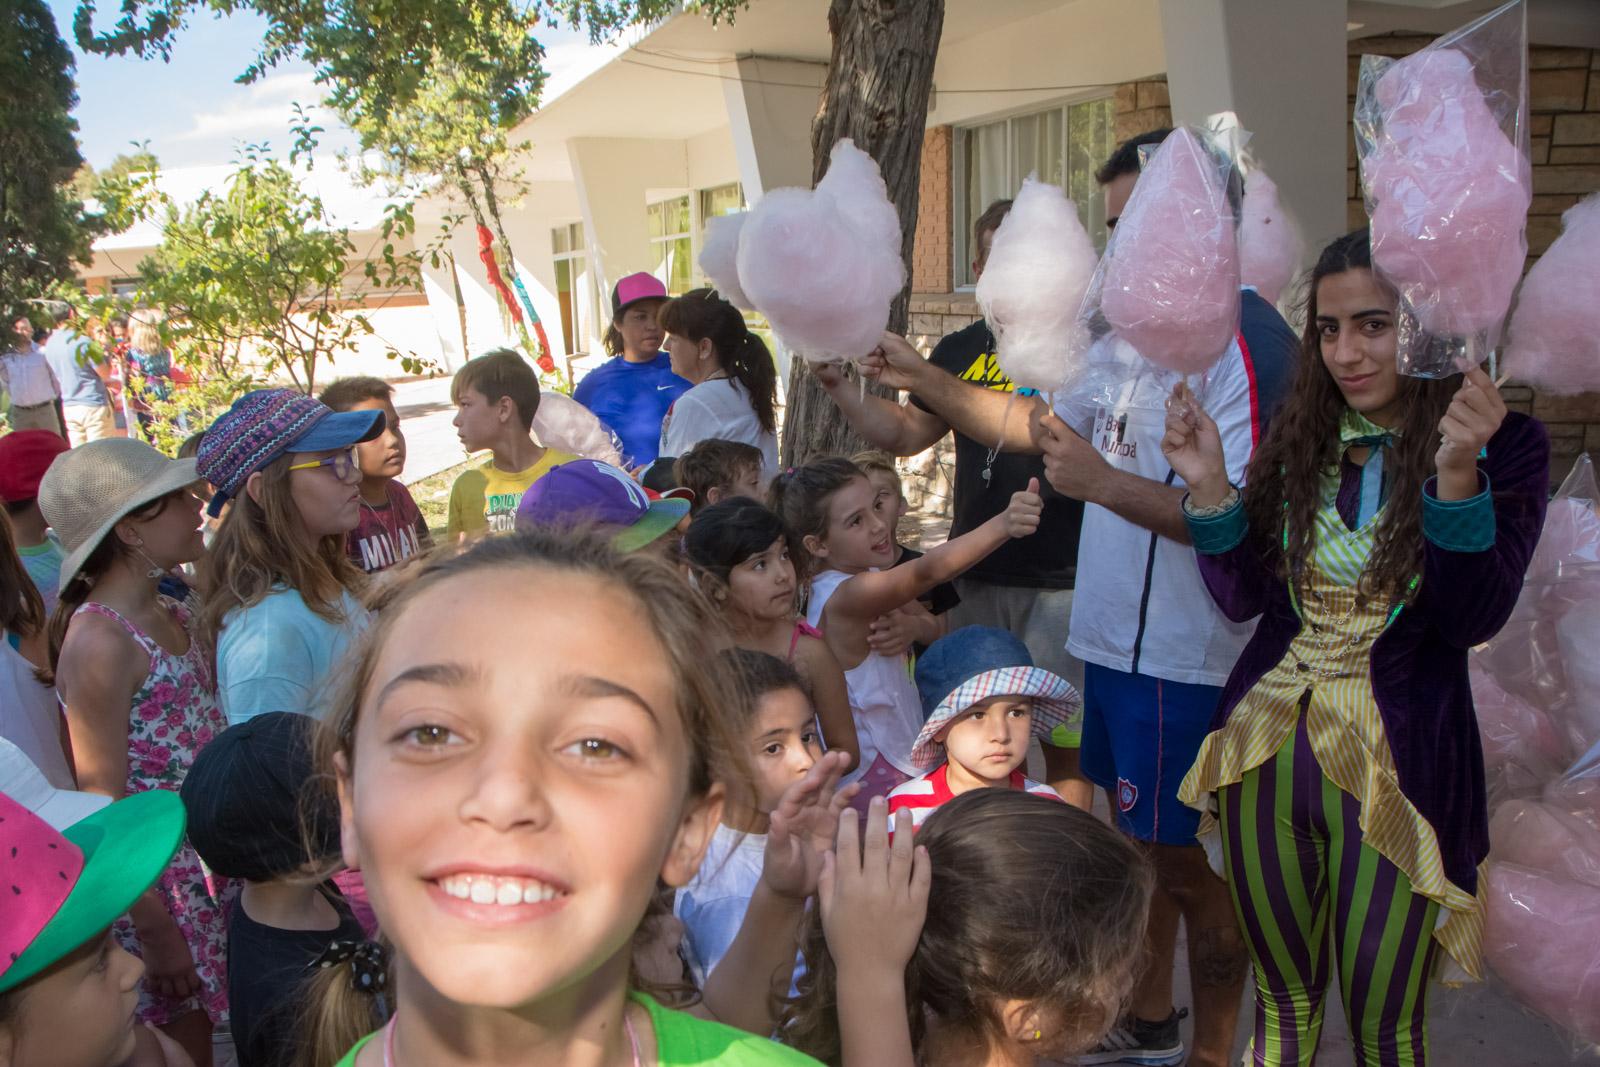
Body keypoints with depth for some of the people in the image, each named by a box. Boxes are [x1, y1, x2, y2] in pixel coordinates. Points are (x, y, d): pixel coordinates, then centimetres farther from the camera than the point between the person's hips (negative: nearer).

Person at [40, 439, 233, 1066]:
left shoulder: (173, 615, 5)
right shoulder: (99, 639, -20)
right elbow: (103, 806, -18)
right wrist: (155, 929, -16)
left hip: (212, 867, 7)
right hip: (156, 885, -7)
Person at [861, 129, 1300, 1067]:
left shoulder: (1239, 339, -18)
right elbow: (1036, 425, 18)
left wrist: (1102, 482, -28)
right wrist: (922, 379, 9)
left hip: (1188, 661, -9)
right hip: (1119, 639, 9)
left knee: (1188, 862, 6)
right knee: (1139, 841, 21)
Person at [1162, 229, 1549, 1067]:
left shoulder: (1504, 447, -6)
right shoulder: (1300, 437, 5)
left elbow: (1471, 621, -16)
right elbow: (1244, 598, 4)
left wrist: (1457, 472, -28)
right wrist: (1210, 489, -11)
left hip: (1394, 768, -3)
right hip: (1266, 748, 4)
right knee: (1280, 998, 20)